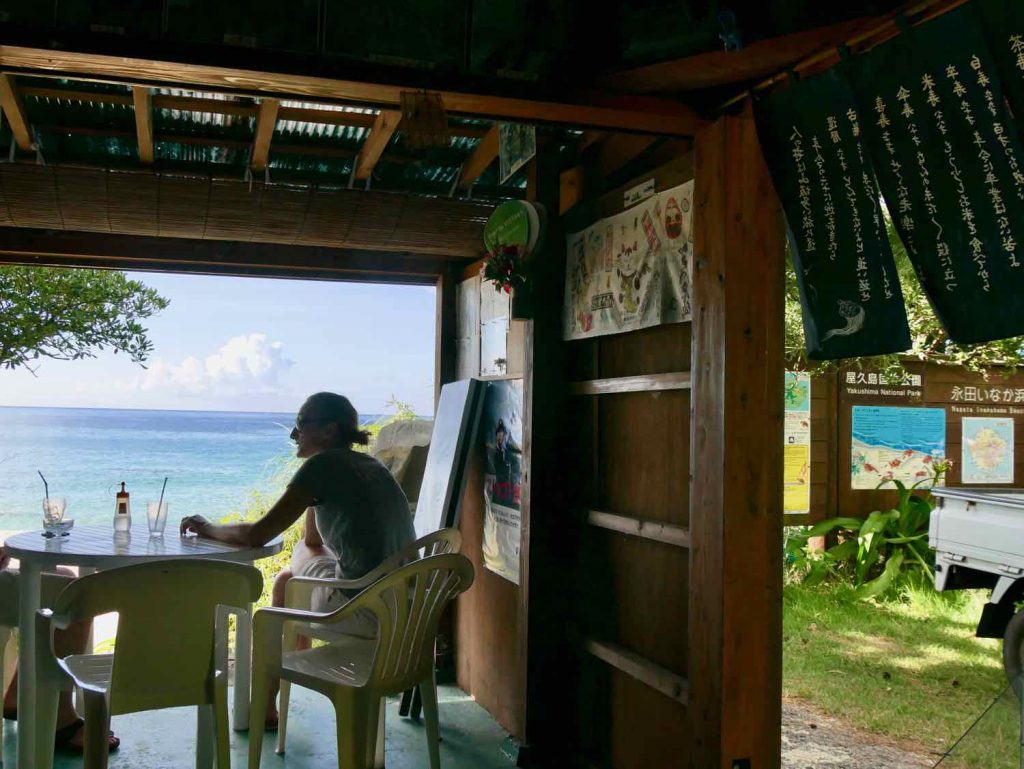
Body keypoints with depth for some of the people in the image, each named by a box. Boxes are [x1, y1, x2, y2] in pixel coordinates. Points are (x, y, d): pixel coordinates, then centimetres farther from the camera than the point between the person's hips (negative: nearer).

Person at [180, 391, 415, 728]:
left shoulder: (324, 464, -10)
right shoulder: (368, 464, 15)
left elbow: (256, 536, -9)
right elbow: (314, 540, 25)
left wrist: (208, 528, 5)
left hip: (365, 613, -8)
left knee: (302, 553, 20)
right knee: (284, 580, 26)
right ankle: (267, 705, 39)